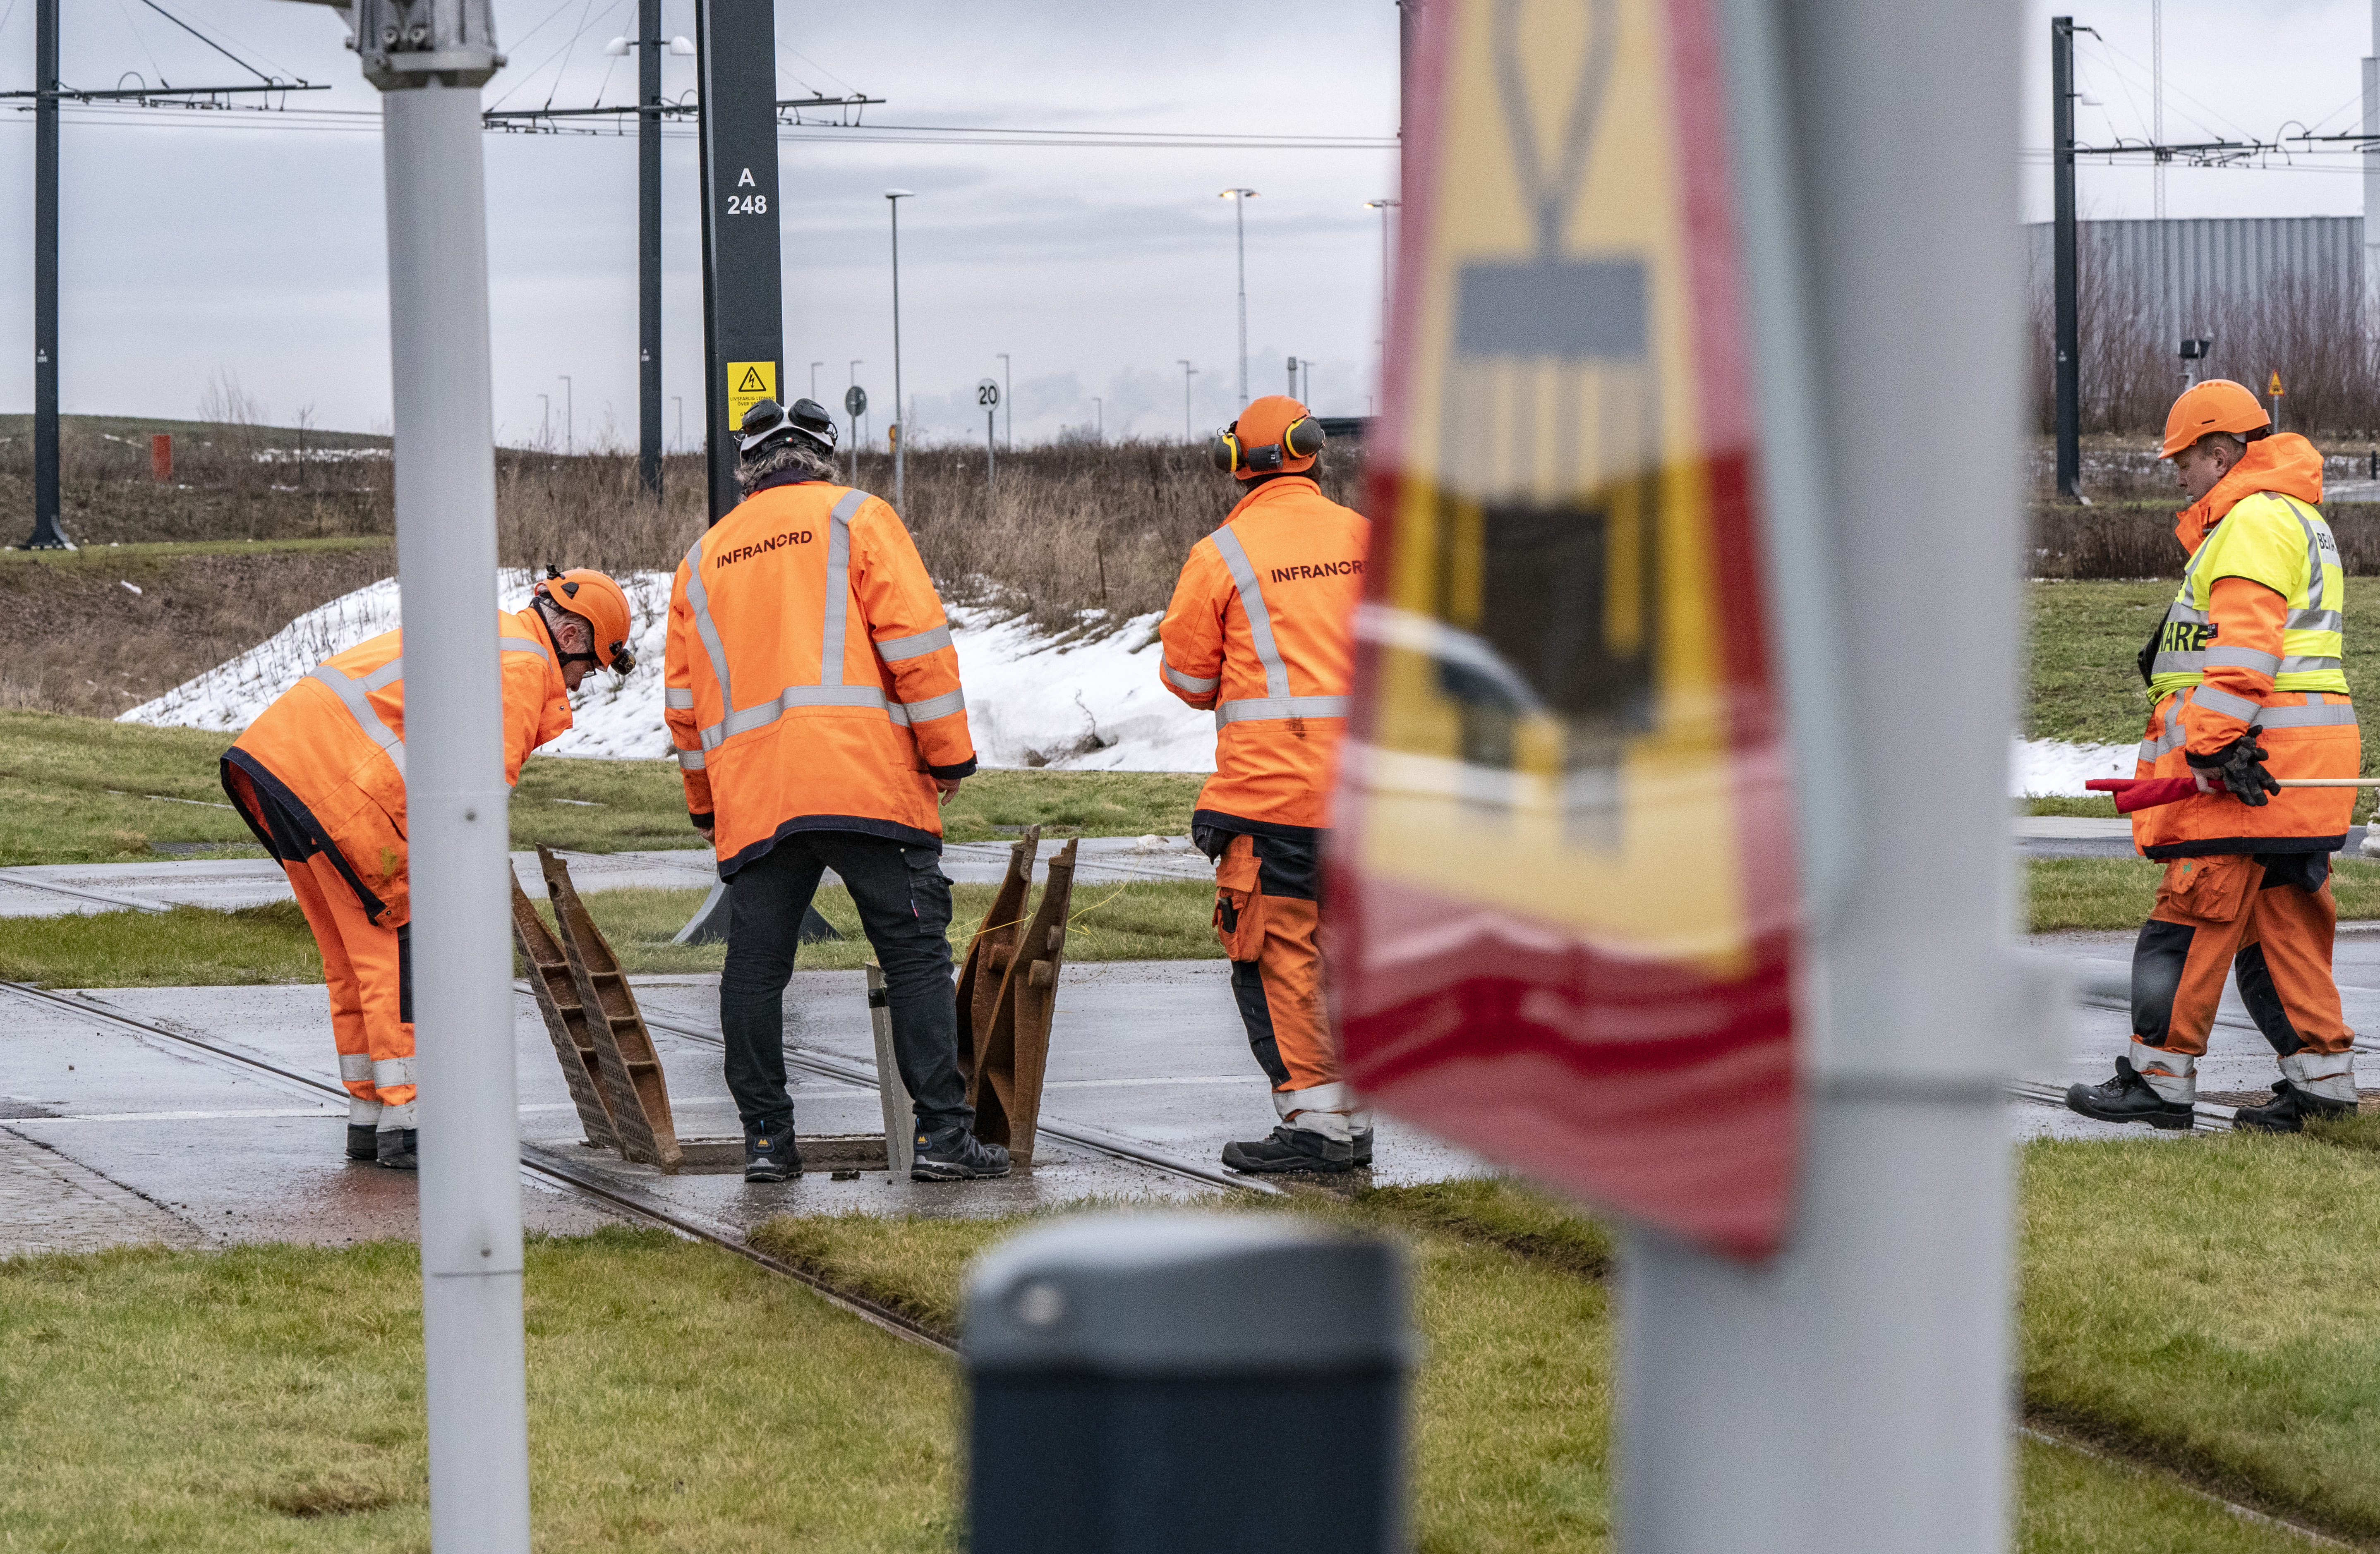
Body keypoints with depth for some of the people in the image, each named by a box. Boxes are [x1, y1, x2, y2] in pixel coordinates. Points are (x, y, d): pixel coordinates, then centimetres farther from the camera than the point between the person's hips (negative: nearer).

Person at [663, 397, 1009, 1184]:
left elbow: (683, 702, 23)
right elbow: (916, 640, -3)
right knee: (915, 955, -3)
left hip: (752, 794, 4)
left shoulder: (704, 560, 21)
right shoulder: (855, 519, 8)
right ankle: (942, 1133, -9)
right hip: (867, 779, -4)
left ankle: (766, 1138, 7)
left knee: (756, 967, 9)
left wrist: (707, 806, 33)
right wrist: (949, 754, 2)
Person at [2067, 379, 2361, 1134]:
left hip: (2251, 759, -10)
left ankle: (2160, 1077, -4)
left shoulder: (2252, 520, -11)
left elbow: (2243, 647, -21)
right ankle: (2321, 1076, 8)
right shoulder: (2300, 518, 24)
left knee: (2195, 913, -6)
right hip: (2293, 771, 10)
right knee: (2284, 921, 10)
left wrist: (2213, 742, -25)